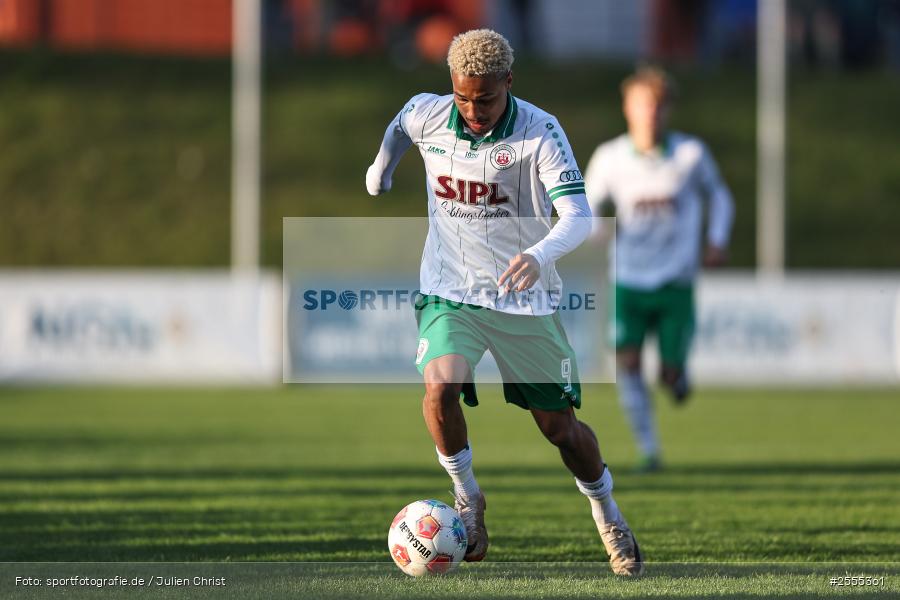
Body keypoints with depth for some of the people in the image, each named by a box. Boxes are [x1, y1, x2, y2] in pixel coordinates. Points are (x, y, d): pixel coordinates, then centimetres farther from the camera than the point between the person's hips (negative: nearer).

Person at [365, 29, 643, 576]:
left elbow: (578, 216, -26)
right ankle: (467, 499, -2)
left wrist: (540, 254, -45)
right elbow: (399, 128, 19)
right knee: (440, 388, -26)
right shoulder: (426, 115, -7)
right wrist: (381, 169, 35)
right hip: (450, 292, 1)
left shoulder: (540, 132, -18)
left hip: (525, 299, -1)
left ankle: (609, 518, 32)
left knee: (559, 425, 5)